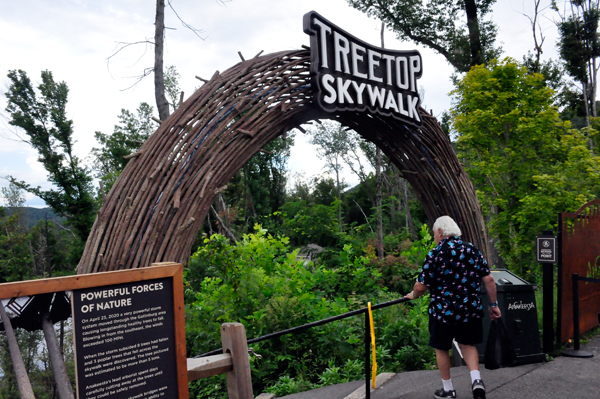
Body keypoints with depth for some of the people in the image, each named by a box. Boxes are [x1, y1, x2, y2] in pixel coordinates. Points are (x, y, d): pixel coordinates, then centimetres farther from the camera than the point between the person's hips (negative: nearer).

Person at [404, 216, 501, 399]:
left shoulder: (435, 254, -13)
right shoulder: (472, 250, 1)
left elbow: (421, 286, -12)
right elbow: (488, 279, 1)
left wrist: (413, 295, 8)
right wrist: (493, 304, 11)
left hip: (444, 310, -4)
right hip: (471, 309, 5)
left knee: (442, 349, 14)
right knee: (467, 344, 23)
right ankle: (476, 379, 4)